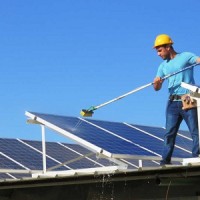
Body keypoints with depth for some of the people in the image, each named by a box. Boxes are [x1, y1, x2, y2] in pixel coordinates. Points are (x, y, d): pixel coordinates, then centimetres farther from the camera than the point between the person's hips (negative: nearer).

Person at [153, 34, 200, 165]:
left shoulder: (185, 57, 1)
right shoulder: (163, 66, 17)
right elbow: (157, 88, 14)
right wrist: (156, 83, -9)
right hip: (173, 102, 5)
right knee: (169, 133, 2)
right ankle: (165, 161, 3)